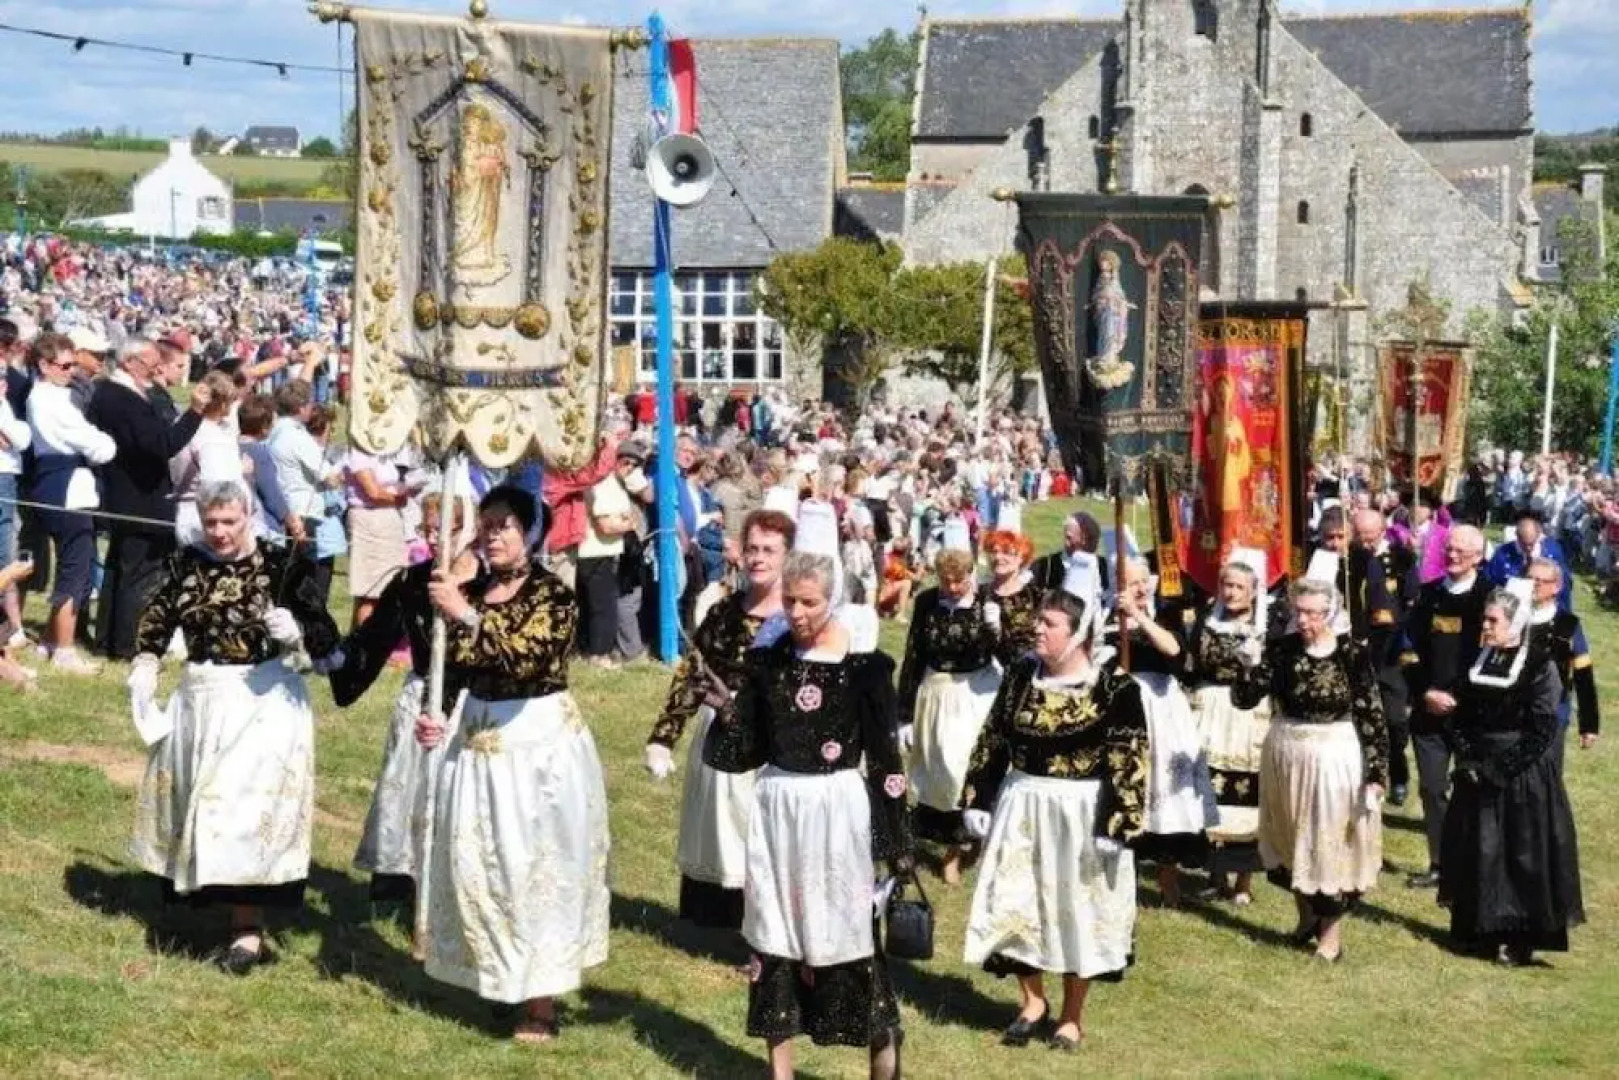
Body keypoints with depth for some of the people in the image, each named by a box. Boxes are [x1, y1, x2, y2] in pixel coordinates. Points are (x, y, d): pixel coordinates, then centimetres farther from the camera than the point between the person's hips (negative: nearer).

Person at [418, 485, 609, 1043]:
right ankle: (501, 979, 26)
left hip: (539, 744, -6)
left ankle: (541, 1002, 5)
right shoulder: (472, 590, 6)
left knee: (533, 867, -2)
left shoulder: (553, 594, -13)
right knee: (477, 863, 11)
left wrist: (467, 616, -30)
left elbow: (525, 658, -28)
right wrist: (434, 716, -2)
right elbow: (456, 667, 13)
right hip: (477, 738, 6)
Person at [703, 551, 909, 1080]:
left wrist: (893, 841, -6)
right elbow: (748, 747, 7)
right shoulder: (767, 659, 3)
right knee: (774, 932, 9)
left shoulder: (863, 663, -10)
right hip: (776, 807, 5)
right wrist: (726, 708, -13)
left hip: (836, 808, -4)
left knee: (847, 931, 1)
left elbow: (885, 753, -7)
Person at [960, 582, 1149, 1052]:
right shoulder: (1020, 674, 1)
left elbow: (1129, 762, -13)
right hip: (1022, 807, 4)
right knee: (1018, 906, 8)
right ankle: (1033, 1003, 28)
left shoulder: (1115, 687, -13)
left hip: (1082, 813, -4)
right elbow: (992, 741, 7)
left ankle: (1072, 1016, 22)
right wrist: (977, 801, 3)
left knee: (1077, 910, 7)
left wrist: (1116, 825, -18)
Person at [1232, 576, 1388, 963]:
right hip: (1287, 759, 4)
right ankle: (1306, 917, 39)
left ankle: (1331, 934, 20)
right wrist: (1250, 669, -27)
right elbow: (1244, 700, -7)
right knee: (1293, 841, 18)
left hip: (1335, 762, -4)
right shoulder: (1282, 650, -5)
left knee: (1331, 843, 7)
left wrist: (1376, 773, -13)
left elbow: (1373, 717, -11)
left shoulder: (1352, 655, -13)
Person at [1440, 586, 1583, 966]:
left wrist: (1499, 770, -16)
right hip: (1478, 774, 6)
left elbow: (1542, 732, -14)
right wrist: (1468, 762, -5)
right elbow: (1460, 720, 10)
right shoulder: (1479, 661, 6)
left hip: (1524, 777, -5)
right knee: (1478, 852, 9)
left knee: (1524, 854, 0)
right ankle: (1480, 928, 20)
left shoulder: (1539, 666, -11)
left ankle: (1521, 937, 7)